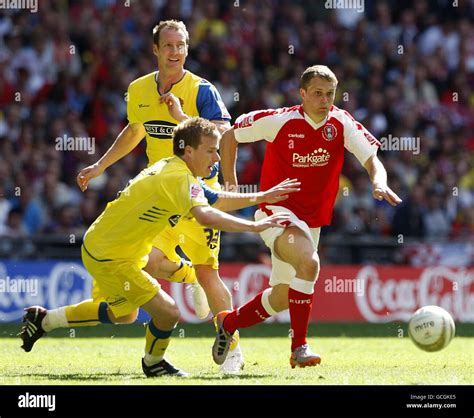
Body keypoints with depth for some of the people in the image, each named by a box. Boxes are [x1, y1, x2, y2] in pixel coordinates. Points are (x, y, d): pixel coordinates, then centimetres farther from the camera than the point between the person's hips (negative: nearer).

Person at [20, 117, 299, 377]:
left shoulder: (171, 169, 6)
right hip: (110, 258, -10)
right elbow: (205, 216, -41)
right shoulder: (181, 178, -24)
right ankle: (154, 364, 16)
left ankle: (44, 320, 39)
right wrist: (254, 226, -35)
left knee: (124, 313, 31)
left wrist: (262, 197, 13)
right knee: (168, 312, -13)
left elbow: (216, 200, 18)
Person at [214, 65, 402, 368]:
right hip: (276, 211, -5)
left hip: (312, 219, 5)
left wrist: (379, 183, -36)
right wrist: (230, 183, 0)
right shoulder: (279, 121, -13)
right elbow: (230, 136, 0)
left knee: (280, 300, 14)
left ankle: (228, 322, 40)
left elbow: (371, 159, -14)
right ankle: (299, 346, -26)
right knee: (309, 262, -33)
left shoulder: (342, 124, -7)